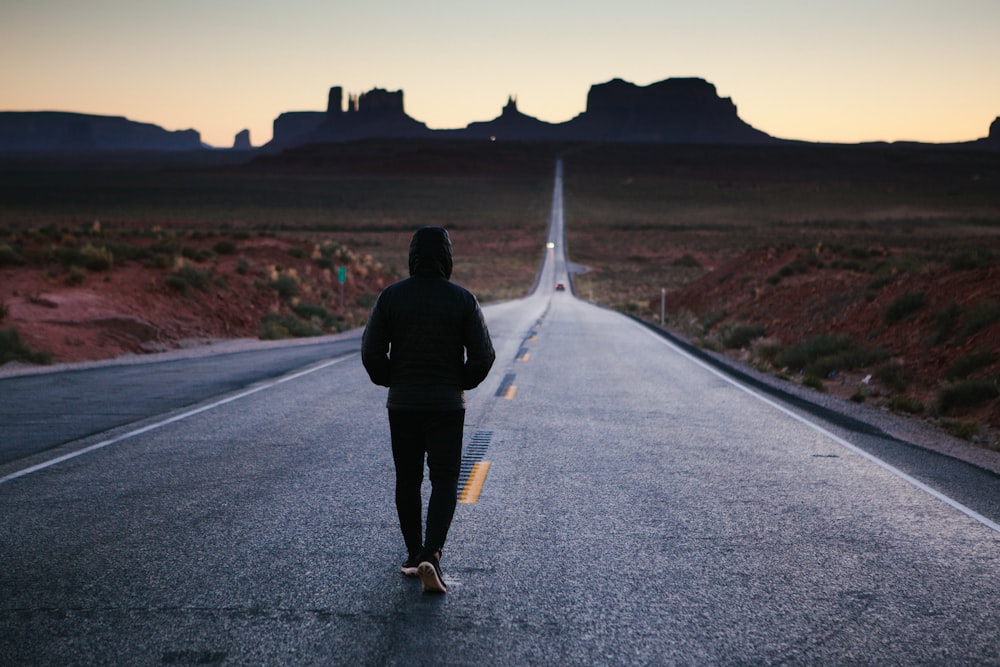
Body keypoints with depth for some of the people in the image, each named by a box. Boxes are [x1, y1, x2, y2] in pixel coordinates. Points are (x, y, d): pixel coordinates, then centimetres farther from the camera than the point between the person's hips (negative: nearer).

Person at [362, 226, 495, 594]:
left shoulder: (391, 296, -4)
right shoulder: (462, 299, -6)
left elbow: (371, 351, -5)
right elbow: (483, 354, -7)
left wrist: (391, 382, 11)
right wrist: (462, 383, 9)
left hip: (402, 403, 2)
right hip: (447, 404, -2)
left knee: (407, 480, 14)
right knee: (444, 481, 2)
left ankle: (414, 555, 21)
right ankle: (431, 555, -16)